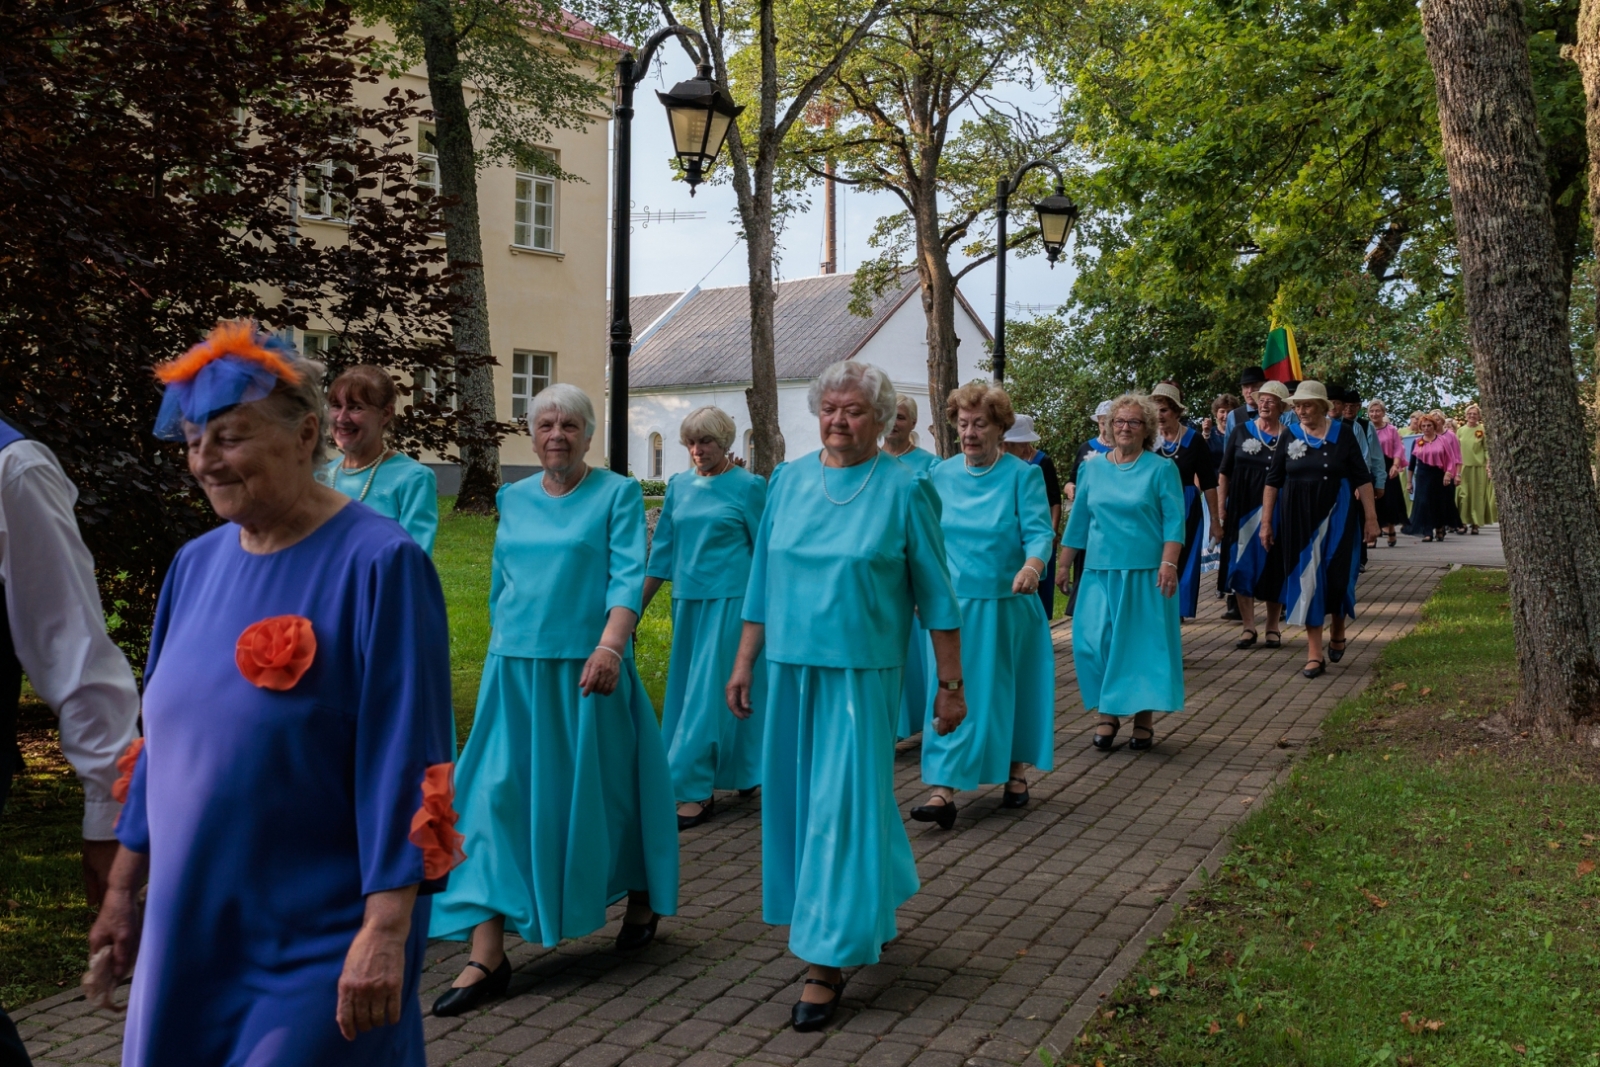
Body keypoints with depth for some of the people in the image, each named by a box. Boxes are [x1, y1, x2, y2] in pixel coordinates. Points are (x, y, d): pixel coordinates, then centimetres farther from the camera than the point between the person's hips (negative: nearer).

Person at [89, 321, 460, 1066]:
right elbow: (163, 737, 12)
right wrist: (124, 887, 15)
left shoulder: (377, 564, -16)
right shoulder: (195, 565, 4)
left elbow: (404, 761, -19)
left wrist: (386, 930, -22)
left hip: (320, 942, -6)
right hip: (189, 927, 6)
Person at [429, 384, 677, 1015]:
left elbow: (628, 577, -12)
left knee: (602, 787, 8)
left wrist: (609, 646, -26)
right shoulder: (513, 499, 12)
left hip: (586, 668, -4)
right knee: (497, 796, -3)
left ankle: (641, 897, 35)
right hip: (515, 670, 4)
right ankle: (487, 956, -2)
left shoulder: (617, 494, -1)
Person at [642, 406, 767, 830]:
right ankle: (746, 772, 26)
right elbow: (663, 550, 14)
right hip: (688, 598, 6)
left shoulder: (747, 486, -5)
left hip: (730, 599, -6)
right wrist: (637, 603, 11)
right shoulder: (679, 486, 9)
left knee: (711, 689, -7)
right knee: (686, 687, 10)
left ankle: (694, 790, -4)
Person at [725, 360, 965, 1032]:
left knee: (842, 807, -4)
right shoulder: (787, 481, 6)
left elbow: (935, 595, -3)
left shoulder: (905, 490, -5)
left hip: (861, 674, -5)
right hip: (791, 669, 5)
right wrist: (744, 663, 10)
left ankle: (828, 962, 5)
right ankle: (873, 909, 36)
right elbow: (763, 580, 12)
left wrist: (950, 685, -3)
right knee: (797, 799, 13)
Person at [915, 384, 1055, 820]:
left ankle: (1016, 775, 27)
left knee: (1010, 689, 10)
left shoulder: (1023, 475, -5)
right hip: (954, 604, 2)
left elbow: (1039, 531, -14)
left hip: (1008, 604, -2)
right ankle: (944, 790, -6)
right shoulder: (941, 476, 6)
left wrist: (1031, 566, -34)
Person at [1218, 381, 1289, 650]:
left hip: (1276, 511, -1)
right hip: (1243, 509, 1)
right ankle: (1248, 627, 10)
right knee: (1243, 566, 2)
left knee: (1274, 567, 4)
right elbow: (1224, 472, 5)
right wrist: (1221, 506, -1)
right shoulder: (1241, 431, 3)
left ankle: (1273, 627, 16)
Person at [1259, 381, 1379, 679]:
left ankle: (1338, 632, 33)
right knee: (1307, 580, 1)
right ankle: (1315, 653, 4)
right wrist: (1266, 522, 1)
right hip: (1298, 520, 1)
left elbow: (1362, 478, 0)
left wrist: (1371, 517, -4)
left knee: (1336, 577, 3)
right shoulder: (1289, 437, 1)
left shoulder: (1342, 434, -2)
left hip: (1336, 517, -1)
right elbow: (1273, 482, 4)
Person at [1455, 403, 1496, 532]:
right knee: (1463, 496, -1)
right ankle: (1463, 522, 5)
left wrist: (1488, 467, -10)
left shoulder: (1483, 430, -1)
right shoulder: (1461, 431, 8)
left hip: (1479, 468, -2)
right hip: (1464, 467, 2)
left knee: (1477, 496, 2)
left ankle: (1475, 523, 7)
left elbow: (1487, 449, -2)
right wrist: (1456, 470, 6)